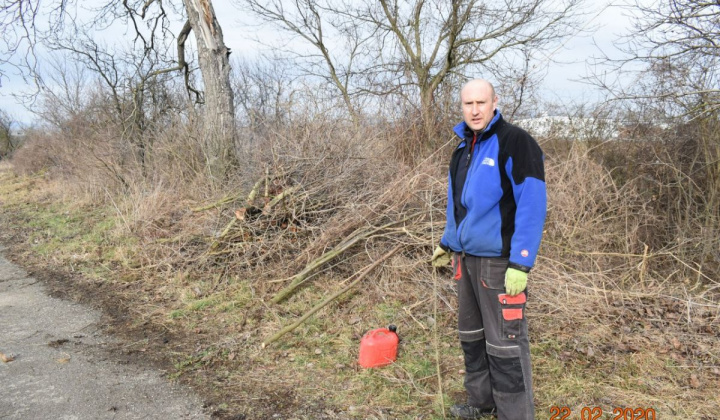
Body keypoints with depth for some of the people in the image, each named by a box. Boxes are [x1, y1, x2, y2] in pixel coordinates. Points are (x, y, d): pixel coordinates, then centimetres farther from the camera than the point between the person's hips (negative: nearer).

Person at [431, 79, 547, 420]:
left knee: (505, 343, 0)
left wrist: (521, 264, -22)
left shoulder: (515, 142, -13)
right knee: (471, 336, 18)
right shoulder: (464, 148, 12)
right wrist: (447, 243, 24)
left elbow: (532, 205, -19)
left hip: (498, 261, -8)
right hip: (466, 257, 8)